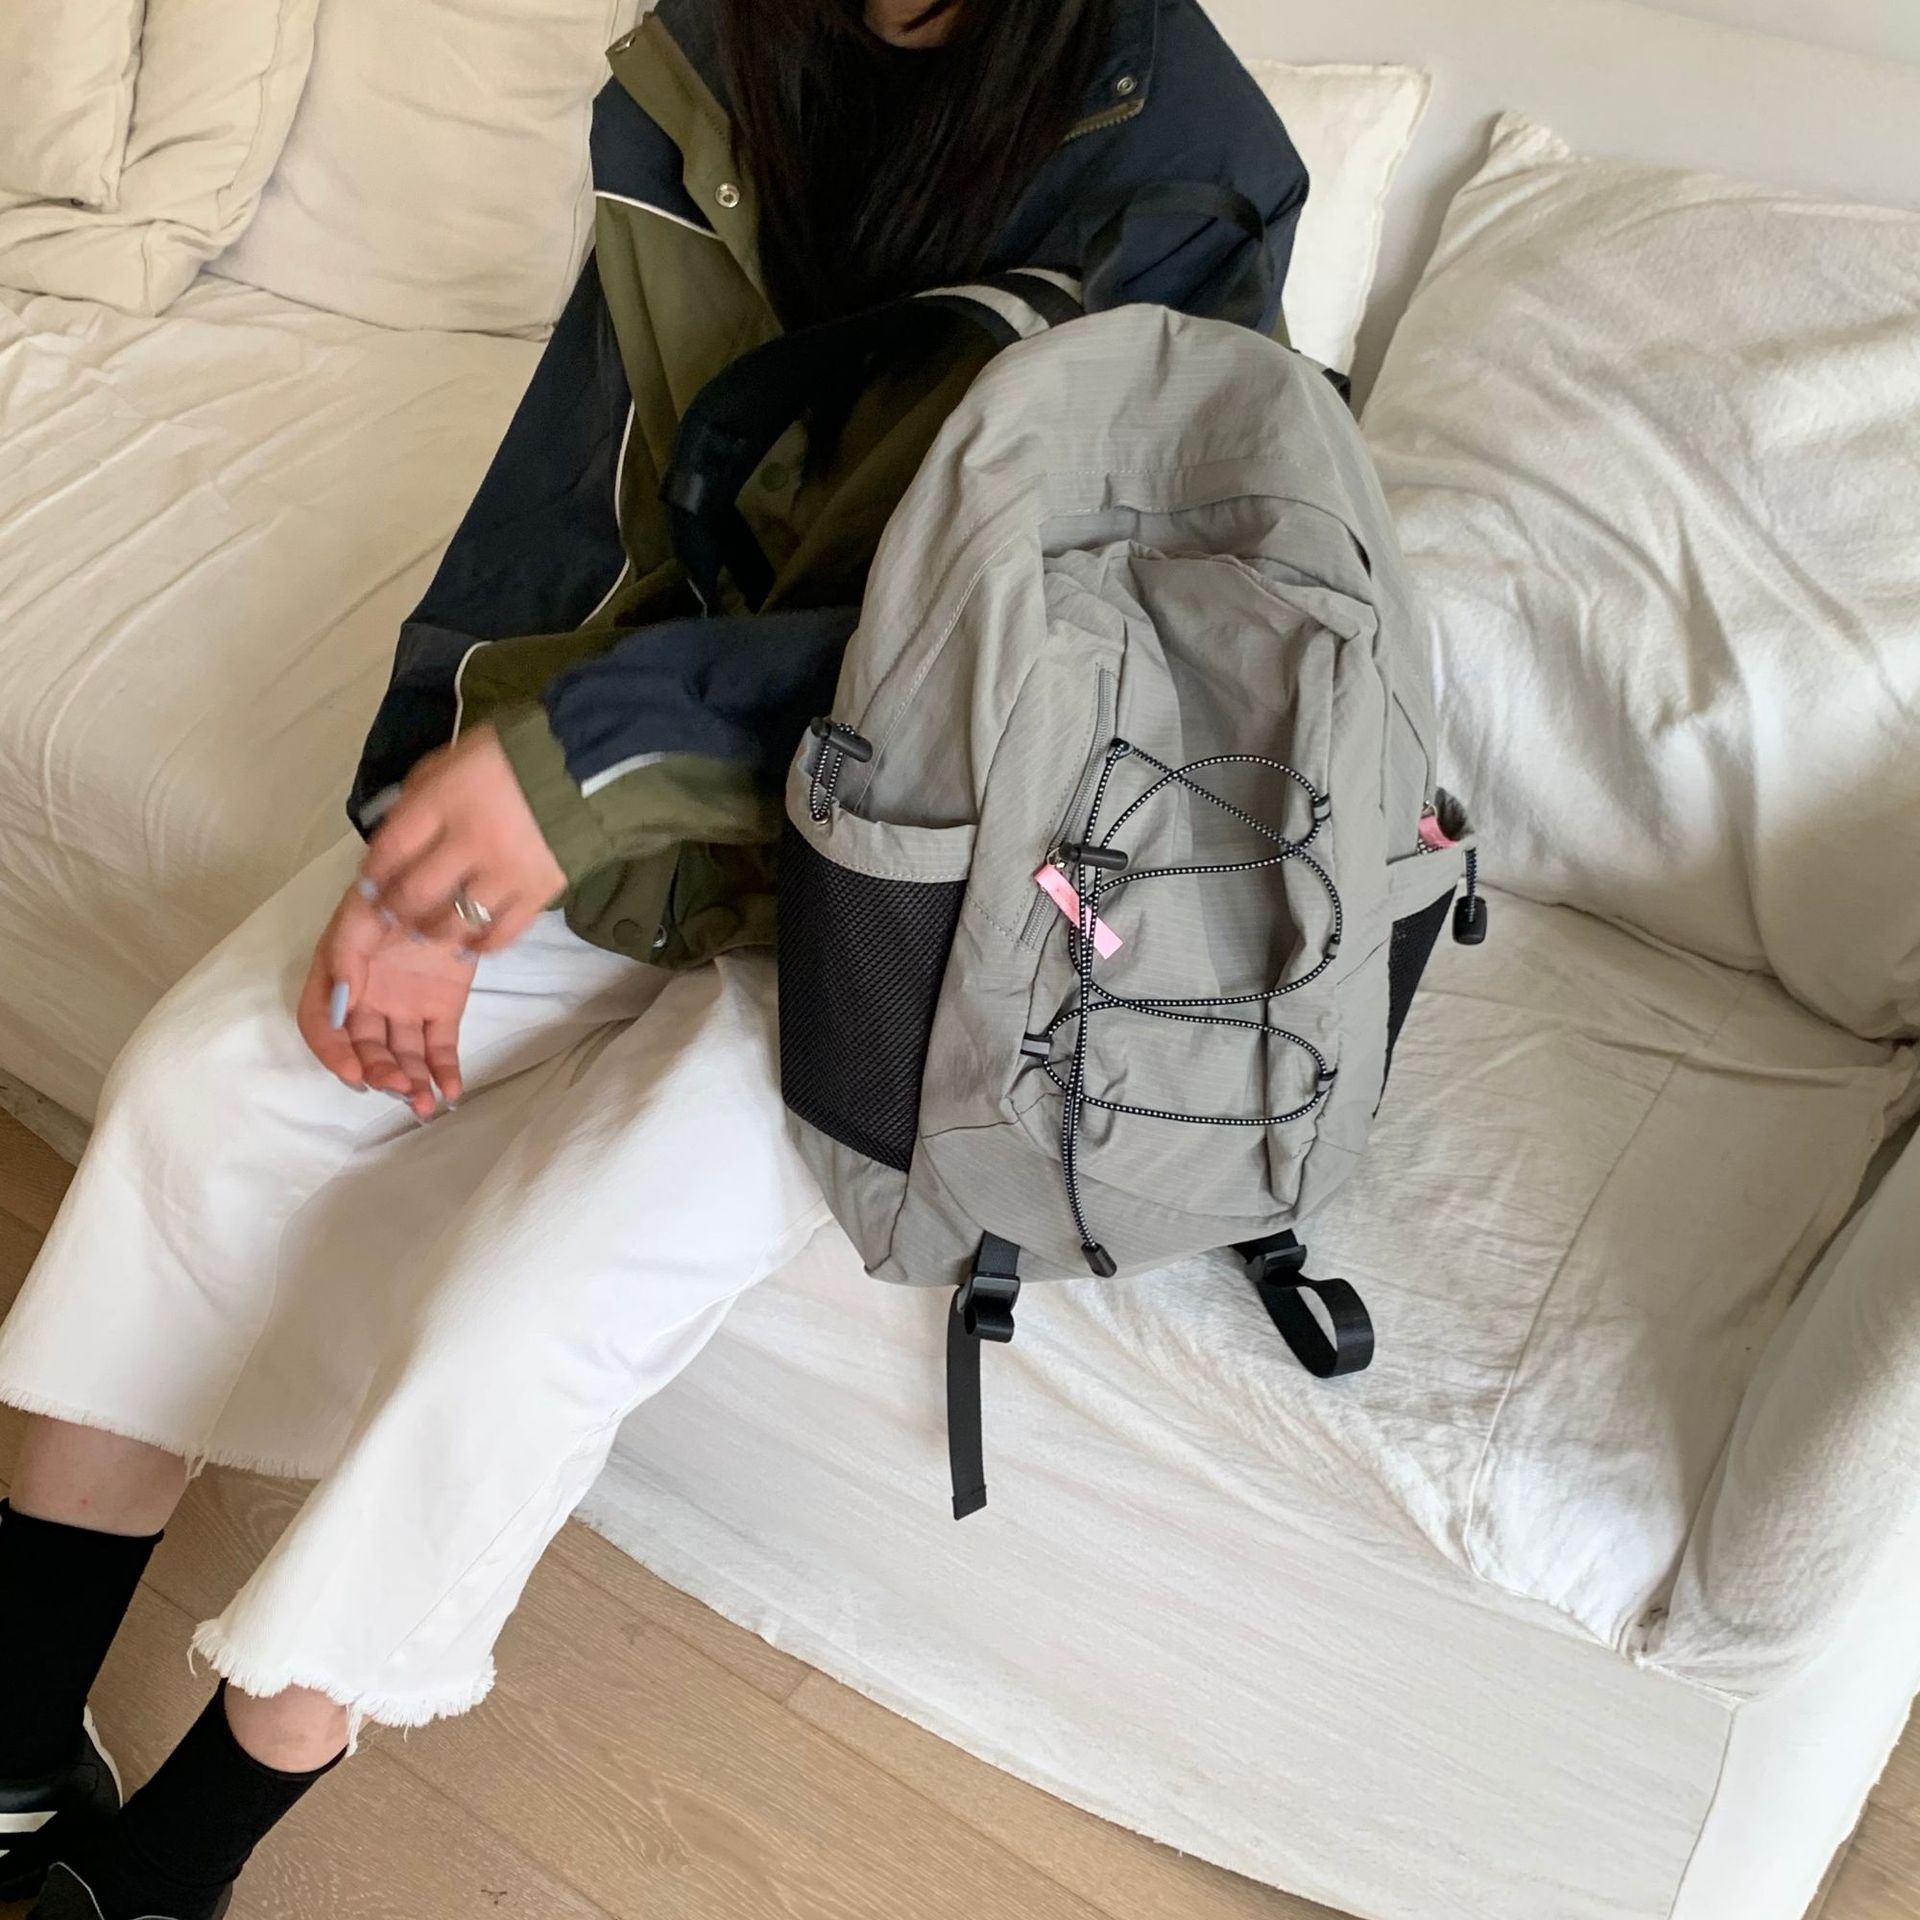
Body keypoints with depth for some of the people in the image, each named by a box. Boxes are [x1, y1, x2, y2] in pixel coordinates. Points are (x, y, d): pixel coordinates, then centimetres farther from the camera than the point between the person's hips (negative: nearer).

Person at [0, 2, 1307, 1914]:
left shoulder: (1182, 159, -18)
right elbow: (577, 463, -3)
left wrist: (598, 739, -29)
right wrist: (428, 835, -12)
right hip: (629, 770, 6)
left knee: (504, 1337, -20)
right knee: (195, 1086, -8)